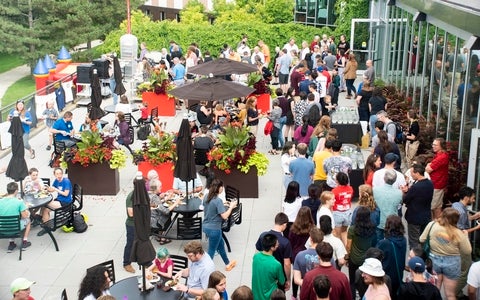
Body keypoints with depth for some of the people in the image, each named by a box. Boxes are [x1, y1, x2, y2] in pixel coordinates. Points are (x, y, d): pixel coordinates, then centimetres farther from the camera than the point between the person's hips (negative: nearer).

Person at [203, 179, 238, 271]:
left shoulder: (206, 197, -1)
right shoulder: (218, 200, -24)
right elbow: (225, 216, -25)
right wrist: (231, 207, -11)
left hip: (206, 226, 9)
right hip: (214, 229, -9)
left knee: (221, 244, 27)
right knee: (211, 251, 7)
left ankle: (228, 264, 45)